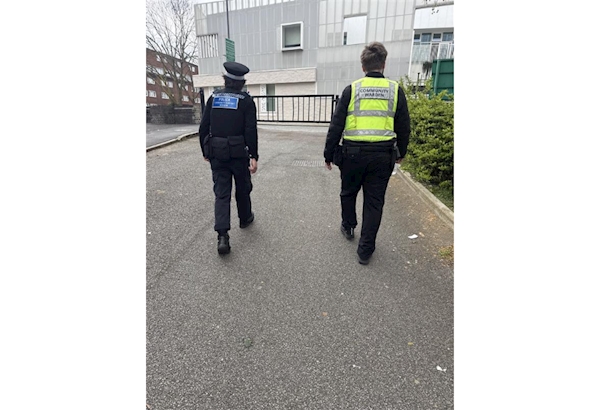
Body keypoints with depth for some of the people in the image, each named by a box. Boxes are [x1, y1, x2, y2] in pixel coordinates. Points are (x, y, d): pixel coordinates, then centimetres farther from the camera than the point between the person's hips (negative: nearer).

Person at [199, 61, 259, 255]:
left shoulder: (214, 98, 7)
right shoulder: (246, 100, -3)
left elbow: (203, 128, 6)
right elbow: (251, 131, -13)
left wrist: (205, 151, 16)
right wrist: (254, 156, -13)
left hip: (217, 154, 2)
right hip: (239, 153, -2)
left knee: (221, 193, 2)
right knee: (242, 188, 18)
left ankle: (222, 236, -8)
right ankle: (245, 218, 39)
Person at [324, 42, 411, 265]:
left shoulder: (352, 89, 0)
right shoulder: (395, 90, 4)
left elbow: (336, 126, -2)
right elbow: (404, 127, 8)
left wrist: (329, 154, 6)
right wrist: (400, 153, 22)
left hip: (353, 153, -1)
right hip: (382, 155, 1)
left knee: (348, 192, 23)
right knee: (374, 201, 9)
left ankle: (348, 226, 41)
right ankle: (365, 249, 13)